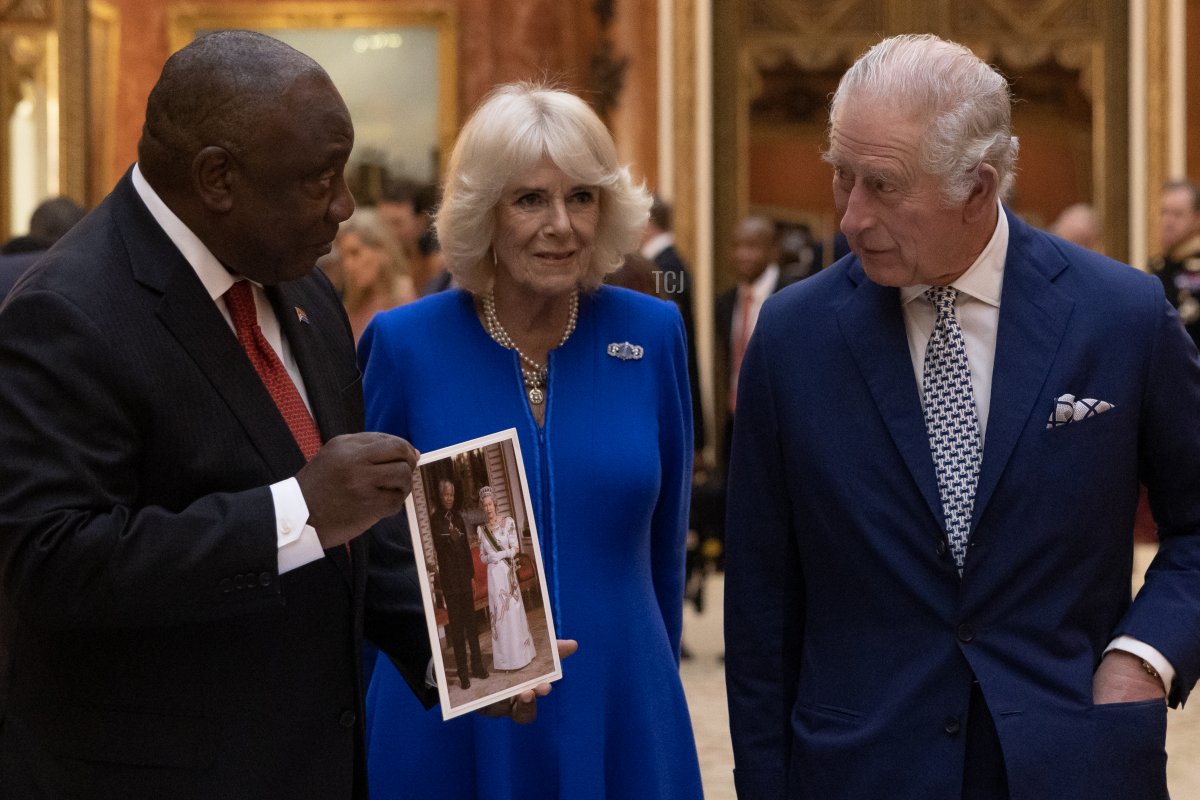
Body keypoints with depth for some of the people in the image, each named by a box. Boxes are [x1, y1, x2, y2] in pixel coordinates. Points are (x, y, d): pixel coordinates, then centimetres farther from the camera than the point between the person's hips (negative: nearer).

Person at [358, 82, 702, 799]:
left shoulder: (652, 335, -1)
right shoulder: (406, 345, -6)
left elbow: (664, 545, 8)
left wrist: (656, 686, 13)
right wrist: (353, 731, 3)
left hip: (620, 724, 2)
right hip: (446, 731, -1)